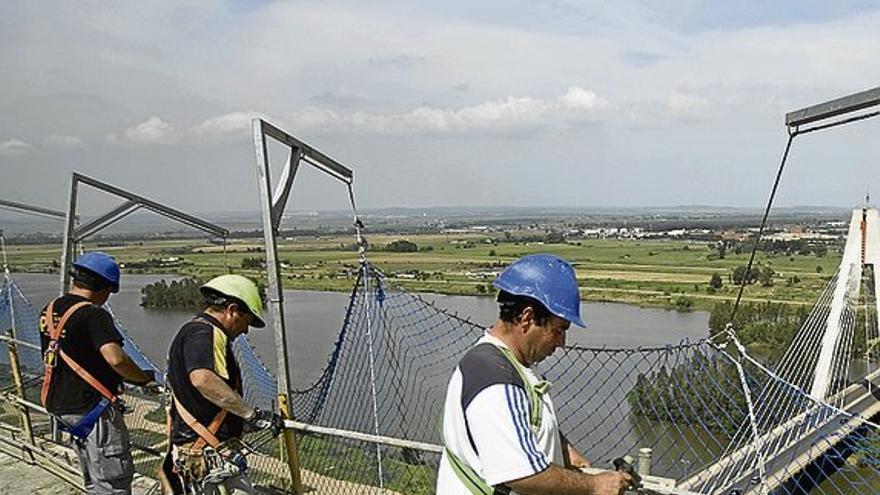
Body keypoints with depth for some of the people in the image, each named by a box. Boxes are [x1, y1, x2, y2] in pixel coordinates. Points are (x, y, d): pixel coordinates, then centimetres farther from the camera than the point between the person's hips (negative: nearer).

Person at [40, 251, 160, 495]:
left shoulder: (49, 311, 8)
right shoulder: (93, 315, -19)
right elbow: (116, 358, -33)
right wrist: (145, 379, -16)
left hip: (60, 406, 9)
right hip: (94, 409, -9)